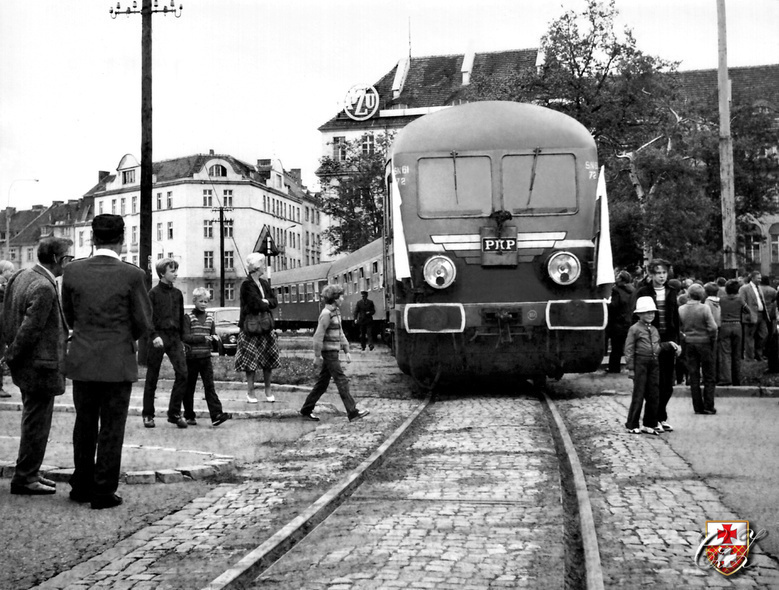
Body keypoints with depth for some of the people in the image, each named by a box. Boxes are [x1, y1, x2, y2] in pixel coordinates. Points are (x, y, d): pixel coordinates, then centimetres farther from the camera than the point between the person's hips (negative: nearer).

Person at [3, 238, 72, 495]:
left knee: (33, 422, 20)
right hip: (41, 366, -10)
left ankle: (29, 473, 30)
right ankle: (24, 479, 11)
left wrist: (12, 352, 16)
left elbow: (7, 317, 14)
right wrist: (14, 355, -10)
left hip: (27, 365, 10)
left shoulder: (22, 276, 8)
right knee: (37, 424, 1)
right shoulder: (44, 288, -22)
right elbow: (30, 328, -23)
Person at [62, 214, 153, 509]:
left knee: (84, 425, 17)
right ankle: (103, 493, 10)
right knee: (111, 429, 6)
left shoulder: (72, 271, -3)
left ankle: (82, 486, 26)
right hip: (118, 363, -3)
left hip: (82, 362, 3)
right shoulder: (132, 275, -12)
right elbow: (143, 323, -6)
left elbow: (70, 316, 8)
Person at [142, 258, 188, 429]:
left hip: (174, 337, 4)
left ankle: (174, 413, 2)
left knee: (182, 373, -8)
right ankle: (148, 415, 14)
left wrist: (182, 339, 15)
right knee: (152, 377, 3)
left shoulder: (177, 293, 12)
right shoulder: (154, 293, -3)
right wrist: (154, 336, -19)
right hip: (158, 336, -4)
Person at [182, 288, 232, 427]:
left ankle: (216, 415, -12)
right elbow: (185, 337, -13)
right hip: (191, 357, -3)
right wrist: (203, 338, -23)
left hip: (206, 357, 3)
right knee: (189, 388, 6)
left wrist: (214, 338, -8)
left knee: (209, 386, -4)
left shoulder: (210, 318, 11)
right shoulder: (188, 317, -4)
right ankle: (189, 416, 16)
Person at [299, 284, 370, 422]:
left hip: (333, 353, 9)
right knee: (342, 381, -7)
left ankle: (306, 410, 19)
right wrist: (317, 356, -19)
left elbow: (340, 333, 20)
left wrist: (346, 350, 16)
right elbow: (318, 336, -18)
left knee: (322, 383, 12)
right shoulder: (326, 314, -16)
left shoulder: (335, 312, 13)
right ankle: (353, 412, -5)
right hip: (328, 353, -9)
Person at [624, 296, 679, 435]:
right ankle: (632, 425, 7)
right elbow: (629, 349, -7)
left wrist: (669, 344, 5)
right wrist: (630, 368, -11)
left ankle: (650, 424, 19)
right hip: (640, 363, -6)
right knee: (639, 395, -2)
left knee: (653, 395, 9)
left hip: (654, 363, 6)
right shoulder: (634, 329, -4)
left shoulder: (654, 330, 16)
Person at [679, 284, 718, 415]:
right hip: (704, 342, -3)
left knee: (693, 376, 8)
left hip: (689, 344, 3)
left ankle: (698, 407, 9)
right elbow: (712, 327, -14)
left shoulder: (681, 309, -3)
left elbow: (678, 327, -1)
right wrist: (713, 339, 0)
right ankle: (708, 406, 5)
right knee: (709, 376, 7)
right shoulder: (705, 308, -13)